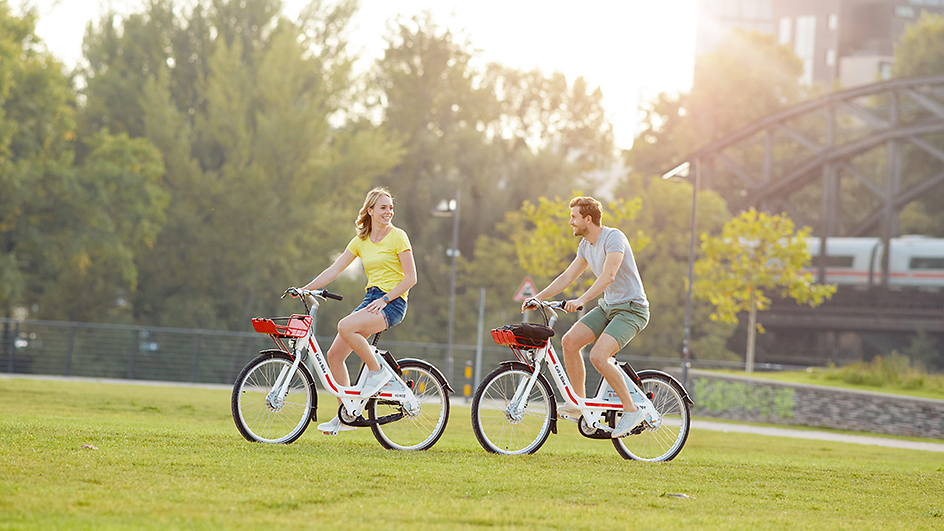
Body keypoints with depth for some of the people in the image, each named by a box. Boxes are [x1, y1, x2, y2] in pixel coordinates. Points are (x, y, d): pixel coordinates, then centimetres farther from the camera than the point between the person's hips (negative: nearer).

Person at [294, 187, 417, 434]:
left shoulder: (398, 236, -4)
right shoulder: (361, 241, 12)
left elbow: (411, 277, -9)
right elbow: (334, 270, 10)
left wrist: (385, 299, -18)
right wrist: (305, 289, -1)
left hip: (392, 302, -7)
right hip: (370, 299, 7)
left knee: (346, 326, -32)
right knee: (334, 354, -3)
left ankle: (377, 371, -13)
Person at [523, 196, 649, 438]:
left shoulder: (613, 237, -19)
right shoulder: (586, 245, 9)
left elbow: (608, 276, -32)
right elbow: (567, 277, 14)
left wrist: (581, 300, -42)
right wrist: (537, 298, 4)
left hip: (631, 309, -9)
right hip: (607, 307, 9)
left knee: (598, 356, -25)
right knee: (570, 341, -9)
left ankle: (631, 410, -12)